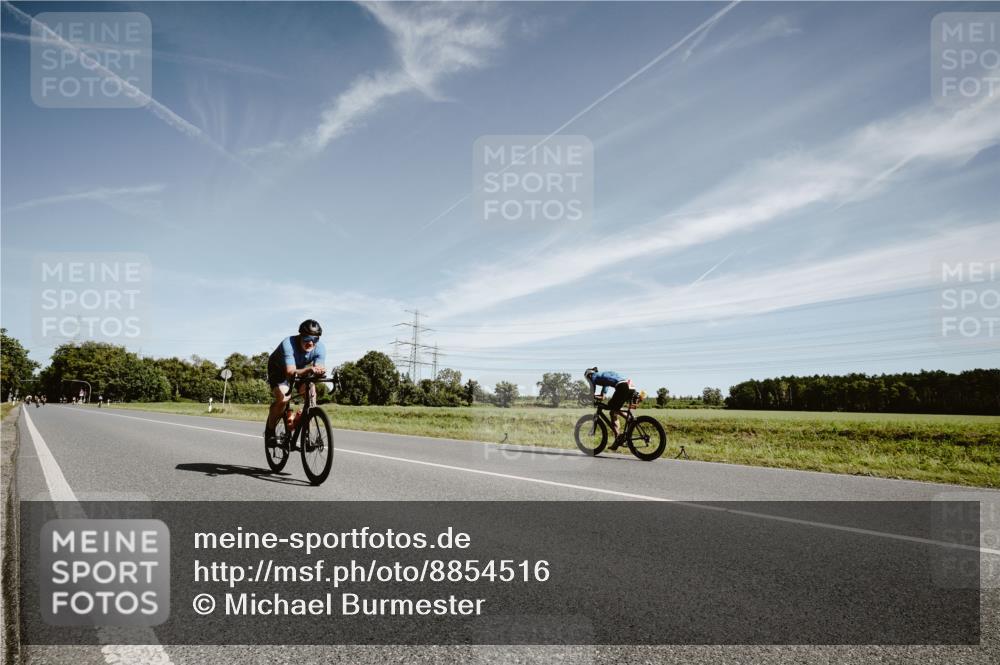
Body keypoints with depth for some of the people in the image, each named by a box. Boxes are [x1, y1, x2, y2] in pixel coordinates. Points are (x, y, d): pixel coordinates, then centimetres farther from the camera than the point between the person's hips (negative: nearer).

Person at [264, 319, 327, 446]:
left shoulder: (320, 348, -26)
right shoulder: (288, 344, -38)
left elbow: (318, 369, -33)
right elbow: (291, 373, -47)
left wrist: (320, 371, -58)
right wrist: (309, 370, -66)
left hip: (301, 370, 4)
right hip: (278, 370, -4)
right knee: (283, 398, -28)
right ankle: (270, 431, -3)